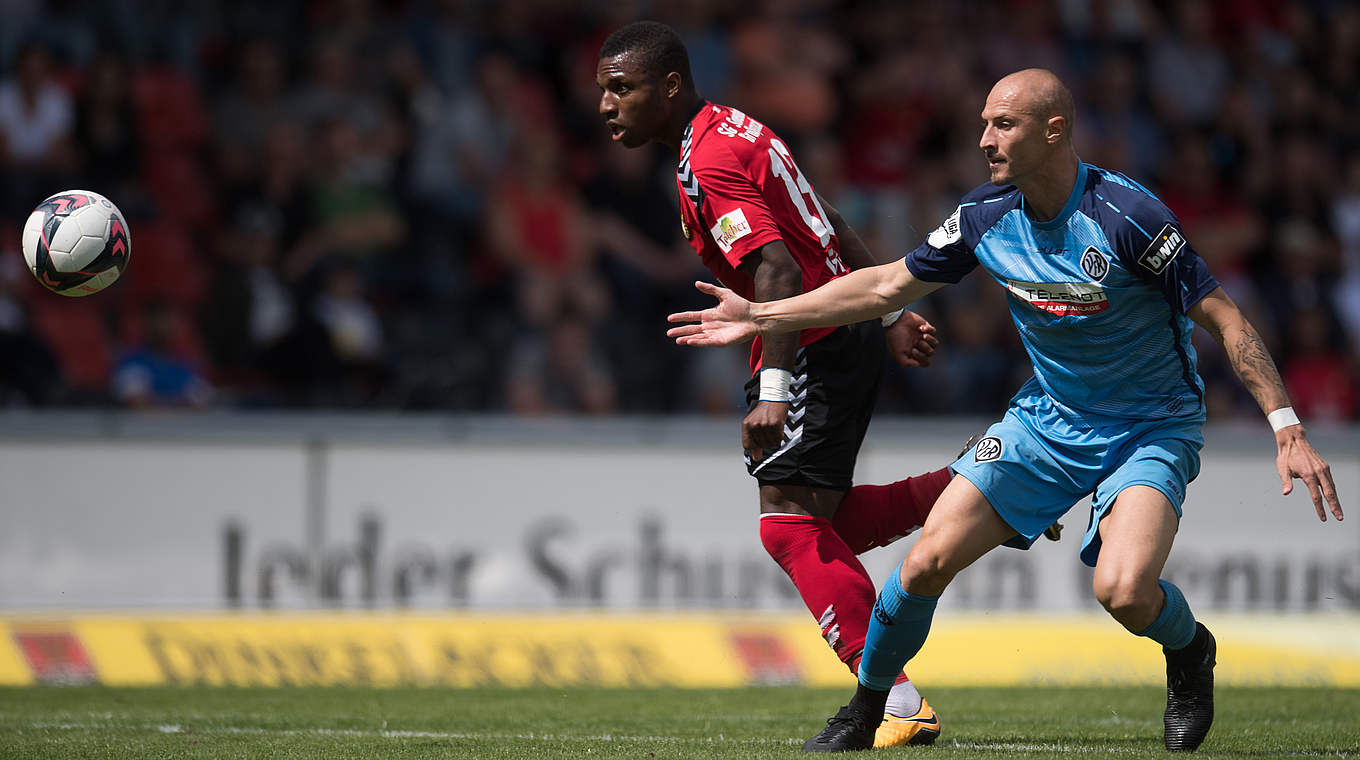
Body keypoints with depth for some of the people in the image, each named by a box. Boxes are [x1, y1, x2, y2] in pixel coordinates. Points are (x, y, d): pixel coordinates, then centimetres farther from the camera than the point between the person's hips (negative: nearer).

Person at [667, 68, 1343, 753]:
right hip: (1048, 415, 5)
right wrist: (762, 317, 7)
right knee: (928, 562, -8)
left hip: (1151, 429, -5)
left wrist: (1287, 428, -24)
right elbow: (889, 285, 8)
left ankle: (1189, 650, 7)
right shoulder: (985, 215, -7)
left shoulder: (1125, 215, -24)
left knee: (1123, 591, -29)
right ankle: (863, 710, 15)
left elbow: (1222, 318, -19)